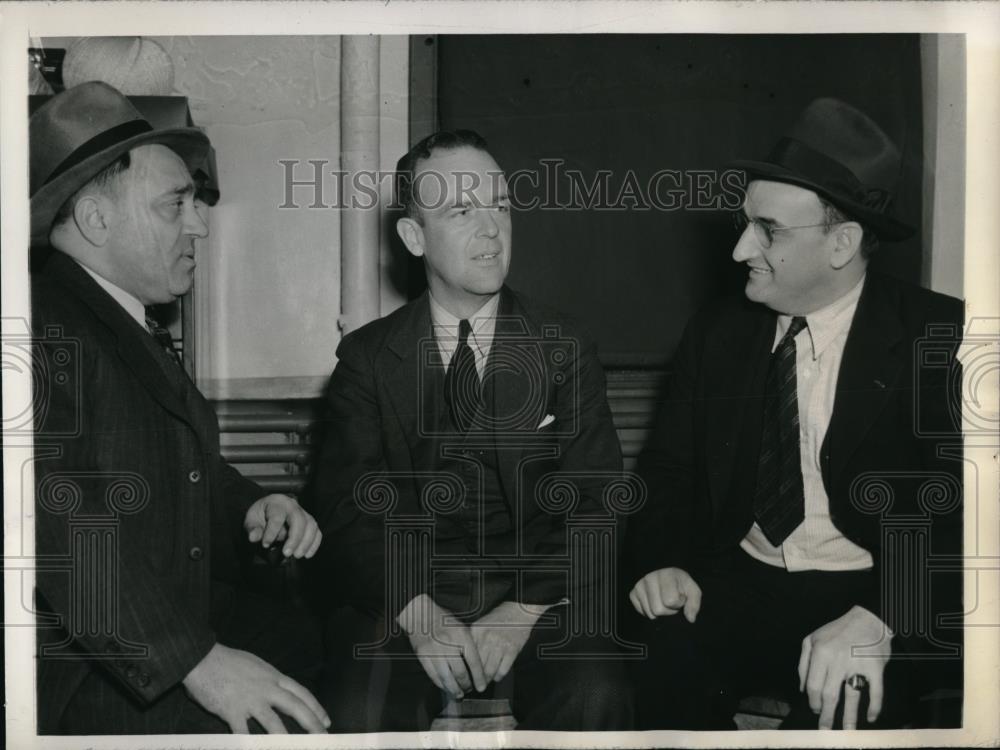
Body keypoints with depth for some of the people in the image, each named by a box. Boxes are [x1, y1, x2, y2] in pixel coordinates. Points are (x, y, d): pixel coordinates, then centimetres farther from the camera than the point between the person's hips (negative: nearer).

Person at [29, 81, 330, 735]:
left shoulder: (140, 332, 17)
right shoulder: (47, 327, -15)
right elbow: (60, 523, -25)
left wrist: (253, 508, 2)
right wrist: (197, 660, -29)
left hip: (186, 624, 9)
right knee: (277, 727, -28)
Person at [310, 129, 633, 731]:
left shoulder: (566, 351, 7)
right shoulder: (368, 358, 8)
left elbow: (591, 508, 1)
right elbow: (346, 505, 0)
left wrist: (521, 611, -15)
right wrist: (417, 611, -17)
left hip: (537, 599, 0)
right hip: (403, 599, 1)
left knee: (594, 702, -29)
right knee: (359, 716, -28)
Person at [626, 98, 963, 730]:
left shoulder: (941, 336, -5)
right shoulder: (718, 335, 8)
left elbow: (962, 512, -12)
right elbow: (668, 470, 12)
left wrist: (878, 619, -27)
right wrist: (663, 562, -9)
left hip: (887, 603, -3)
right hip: (741, 588, 3)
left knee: (838, 705, -33)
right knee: (655, 665, -26)